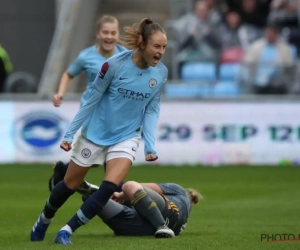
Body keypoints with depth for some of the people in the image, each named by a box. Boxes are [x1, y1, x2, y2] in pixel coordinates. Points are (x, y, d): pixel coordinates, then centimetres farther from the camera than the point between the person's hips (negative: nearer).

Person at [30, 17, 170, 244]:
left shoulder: (161, 73, -11)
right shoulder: (114, 65, -22)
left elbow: (152, 111, -2)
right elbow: (91, 100, -12)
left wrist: (150, 146, -12)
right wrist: (70, 134, -8)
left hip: (126, 138, 2)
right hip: (95, 133, -2)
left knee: (110, 186, -18)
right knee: (71, 184, 11)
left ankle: (66, 231, -6)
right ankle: (43, 221, 40)